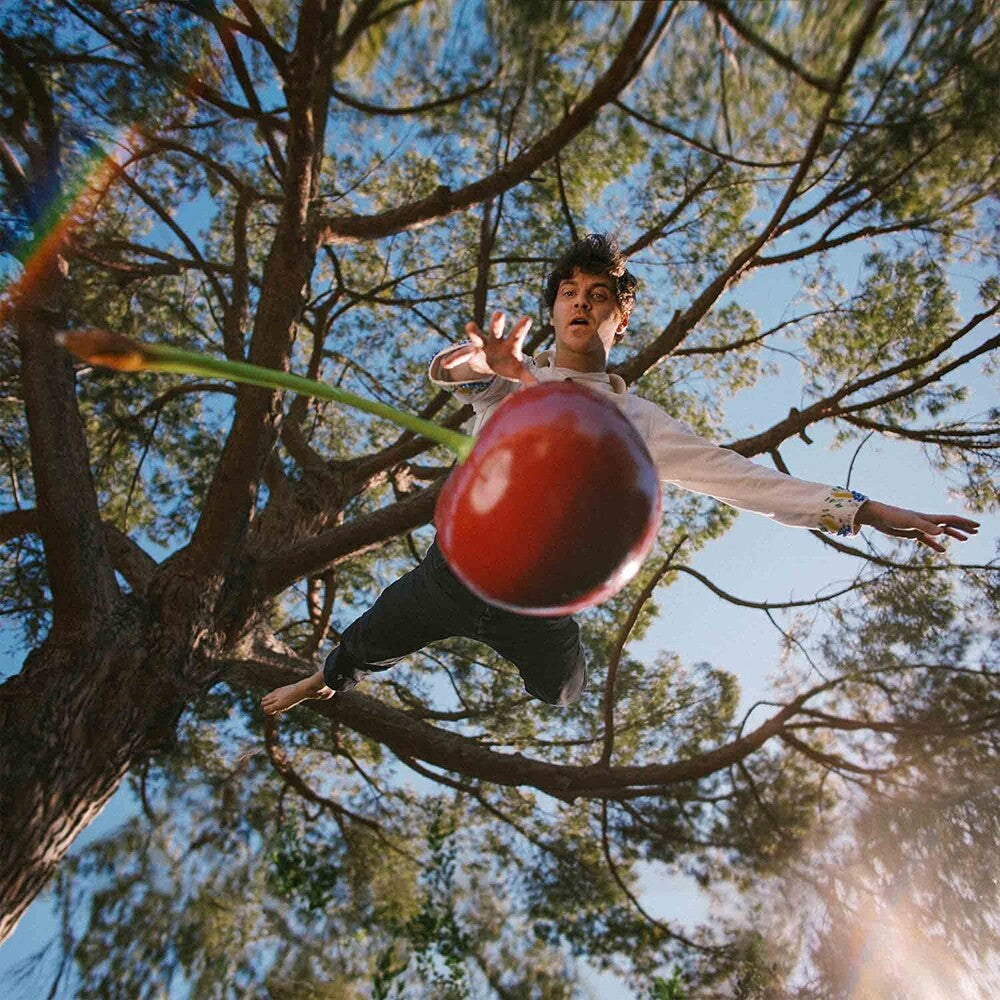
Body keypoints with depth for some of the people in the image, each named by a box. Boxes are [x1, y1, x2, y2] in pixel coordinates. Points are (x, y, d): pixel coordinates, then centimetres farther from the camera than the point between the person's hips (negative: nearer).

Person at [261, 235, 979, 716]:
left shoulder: (636, 420, -2)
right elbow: (444, 371, -21)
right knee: (364, 647, 17)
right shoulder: (510, 380, 0)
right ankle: (326, 683, 52)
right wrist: (484, 361, -48)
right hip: (455, 568, 1)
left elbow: (733, 474, -7)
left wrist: (859, 509, -15)